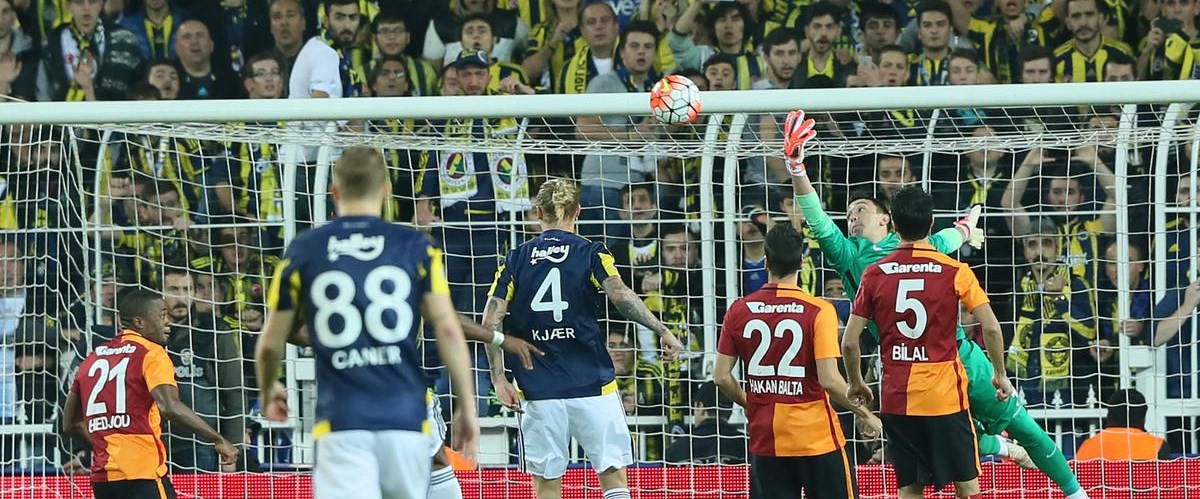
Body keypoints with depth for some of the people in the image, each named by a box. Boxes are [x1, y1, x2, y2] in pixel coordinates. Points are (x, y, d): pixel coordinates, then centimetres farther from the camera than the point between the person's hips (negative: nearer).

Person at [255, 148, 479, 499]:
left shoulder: (302, 252, 5)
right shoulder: (416, 248, 4)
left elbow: (271, 345, 11)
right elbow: (448, 330, -3)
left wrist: (268, 394, 31)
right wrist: (467, 408, 5)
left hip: (341, 421, -1)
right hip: (405, 416, 1)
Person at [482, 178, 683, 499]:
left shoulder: (515, 261, 7)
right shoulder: (591, 254, 0)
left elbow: (490, 321, -1)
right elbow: (620, 295, -18)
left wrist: (499, 379, 2)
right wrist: (661, 330, -15)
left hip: (539, 388, 2)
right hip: (592, 386, -2)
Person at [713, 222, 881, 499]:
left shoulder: (738, 311, -1)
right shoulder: (818, 311, -12)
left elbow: (722, 377, 2)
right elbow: (829, 380, -16)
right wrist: (864, 414, -2)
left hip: (764, 439, 3)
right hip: (816, 437, -3)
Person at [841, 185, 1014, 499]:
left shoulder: (874, 275, 0)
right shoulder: (955, 272, -5)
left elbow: (850, 342, 1)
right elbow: (991, 328, -10)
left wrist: (857, 385, 16)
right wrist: (1000, 375, 4)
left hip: (896, 399, 2)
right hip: (946, 397, -2)